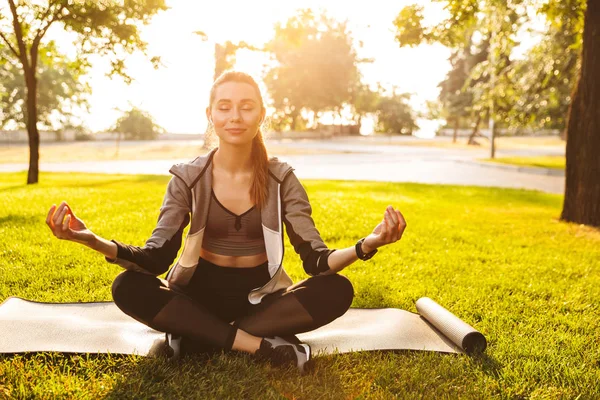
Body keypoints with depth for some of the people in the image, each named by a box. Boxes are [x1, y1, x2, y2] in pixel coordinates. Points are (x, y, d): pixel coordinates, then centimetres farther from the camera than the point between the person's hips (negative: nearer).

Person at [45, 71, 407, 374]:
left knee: (337, 290, -27)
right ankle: (261, 342, -25)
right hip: (201, 293, 0)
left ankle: (198, 335, -22)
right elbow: (156, 259, -15)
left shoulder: (281, 178, -7)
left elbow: (316, 260, -12)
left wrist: (366, 246, -34)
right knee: (129, 287, -28)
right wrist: (93, 240, -34)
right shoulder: (187, 178, -7)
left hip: (261, 297, 1)